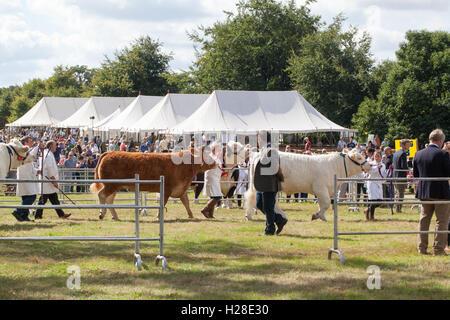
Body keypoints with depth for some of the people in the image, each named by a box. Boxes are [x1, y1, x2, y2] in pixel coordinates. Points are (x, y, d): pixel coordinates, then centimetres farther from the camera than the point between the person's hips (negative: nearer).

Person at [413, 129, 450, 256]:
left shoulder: (418, 154, 1)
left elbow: (415, 174, 9)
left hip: (424, 192, 5)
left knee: (424, 219, 15)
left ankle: (422, 248, 17)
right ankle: (438, 249, 1)